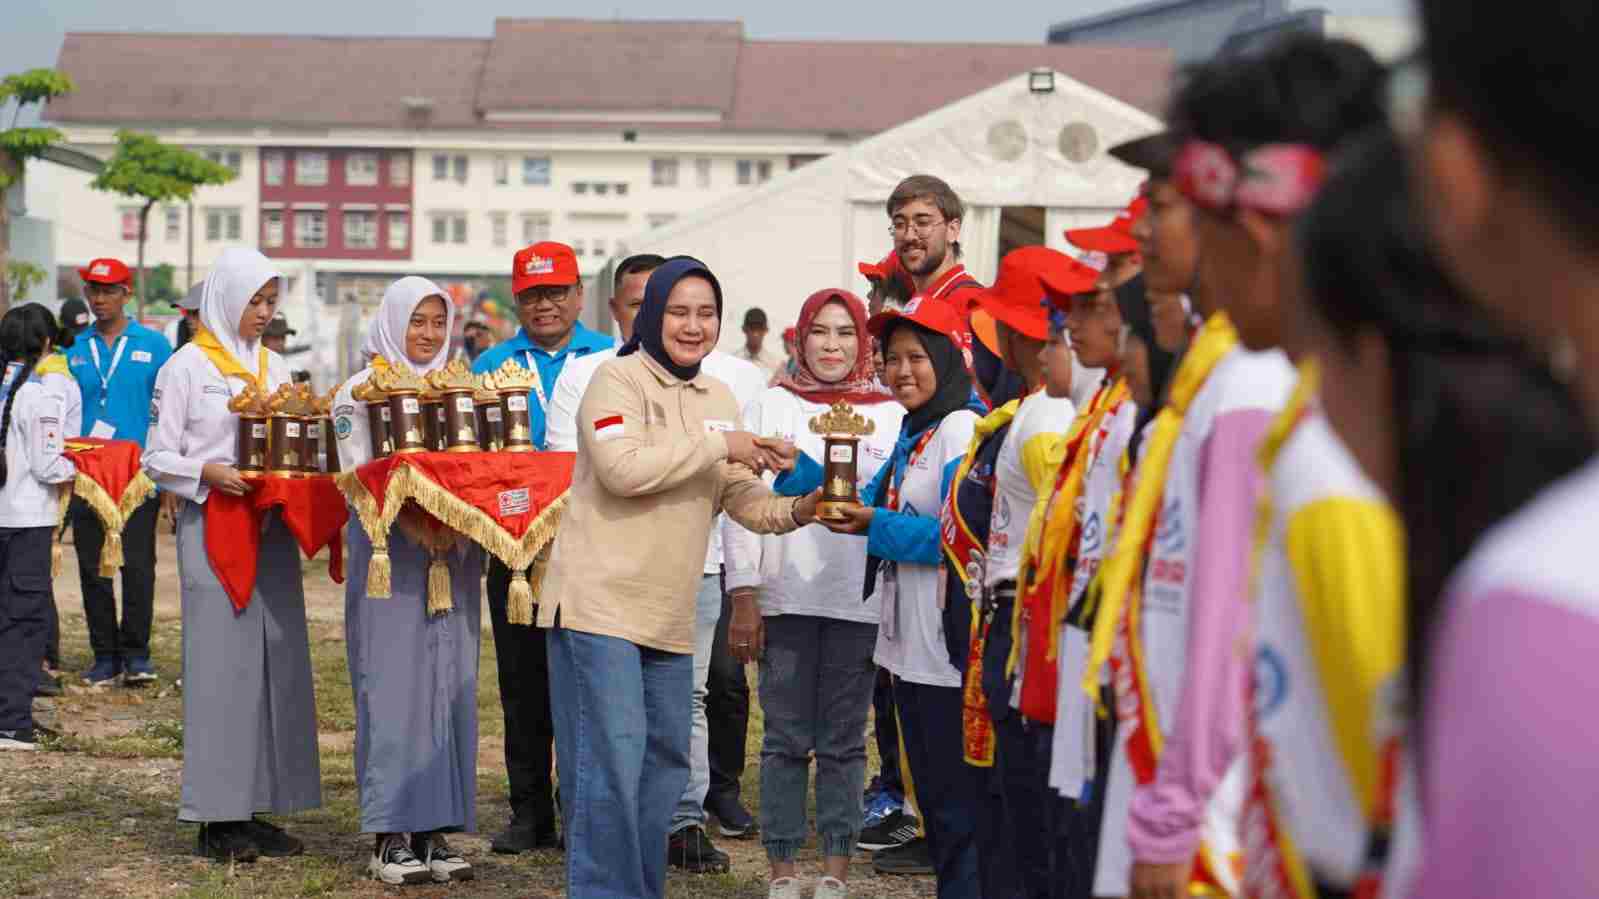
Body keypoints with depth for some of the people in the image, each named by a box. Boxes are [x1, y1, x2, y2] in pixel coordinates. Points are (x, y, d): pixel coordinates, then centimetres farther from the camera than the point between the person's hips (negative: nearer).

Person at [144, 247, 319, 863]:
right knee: (222, 661, -6)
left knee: (276, 659, 3)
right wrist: (208, 474, -19)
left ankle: (255, 808, 10)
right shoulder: (187, 367, -1)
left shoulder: (273, 366, 15)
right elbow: (157, 458, -3)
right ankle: (216, 818, -1)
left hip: (272, 527, 6)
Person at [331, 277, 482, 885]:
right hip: (387, 547, -5)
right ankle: (390, 834, -5)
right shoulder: (360, 391, 1)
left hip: (454, 549, 5)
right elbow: (358, 474, -8)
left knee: (450, 682, 3)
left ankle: (435, 828, 7)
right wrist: (410, 518, -23)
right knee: (393, 683, -7)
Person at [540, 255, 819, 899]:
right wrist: (718, 445, -16)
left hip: (669, 615, 8)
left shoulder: (718, 398, 16)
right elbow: (621, 467, -22)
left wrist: (794, 511, -7)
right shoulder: (618, 379, -7)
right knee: (611, 762, -11)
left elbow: (741, 497, 13)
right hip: (601, 602, -8)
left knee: (665, 766, 13)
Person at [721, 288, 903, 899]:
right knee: (786, 739, 1)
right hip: (785, 596, -1)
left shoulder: (891, 414, 9)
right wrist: (743, 597, -4)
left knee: (843, 741, 5)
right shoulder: (770, 406, 6)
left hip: (860, 599, 1)